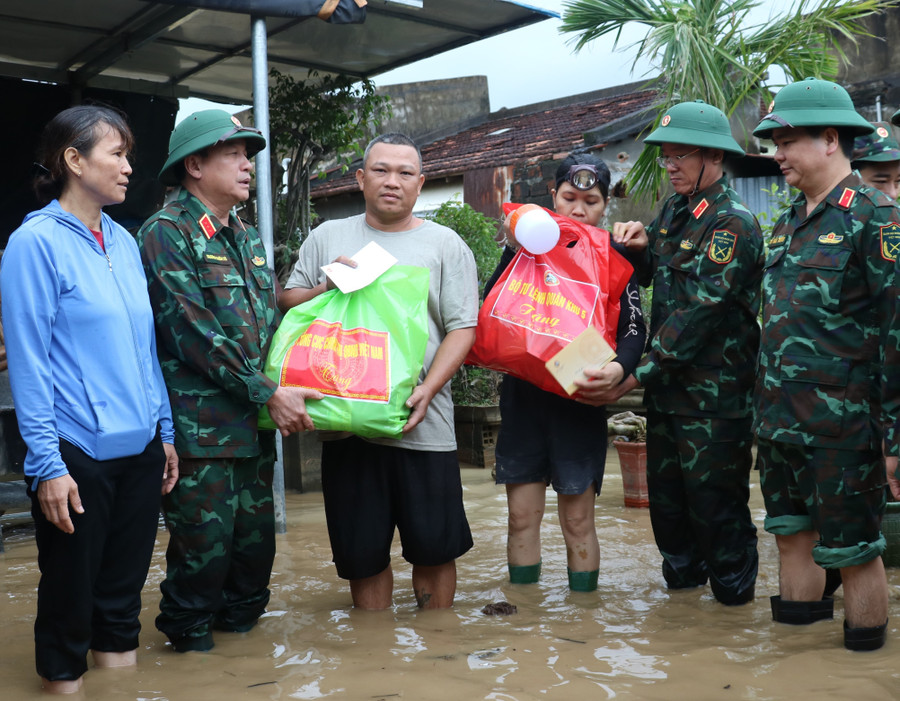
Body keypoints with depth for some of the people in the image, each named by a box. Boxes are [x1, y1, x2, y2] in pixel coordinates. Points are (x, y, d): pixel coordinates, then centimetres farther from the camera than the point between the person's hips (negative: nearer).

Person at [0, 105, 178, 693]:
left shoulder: (123, 241, 9)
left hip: (140, 448, 6)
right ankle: (65, 679, 27)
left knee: (124, 585, 15)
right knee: (71, 588, 9)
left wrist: (165, 431, 13)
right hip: (77, 454, -6)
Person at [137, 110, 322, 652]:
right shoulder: (167, 233, -8)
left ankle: (241, 626, 32)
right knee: (204, 546, -1)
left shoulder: (248, 238, 17)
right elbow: (195, 334, -16)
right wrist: (269, 394, -16)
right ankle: (190, 644, 19)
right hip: (202, 427, -7)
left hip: (256, 424, 7)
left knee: (257, 542, 14)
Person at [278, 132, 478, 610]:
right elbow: (287, 303, 13)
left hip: (422, 426, -1)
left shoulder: (445, 244, 7)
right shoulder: (328, 238, 13)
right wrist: (326, 289, -7)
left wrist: (428, 389, -14)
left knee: (434, 547, 6)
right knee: (362, 553, 10)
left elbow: (462, 328, 0)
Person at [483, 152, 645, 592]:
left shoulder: (613, 255, 3)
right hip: (522, 394, 2)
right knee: (522, 516, 6)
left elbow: (633, 330, -3)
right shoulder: (528, 243, 8)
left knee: (578, 519, 2)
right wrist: (515, 251, -10)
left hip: (579, 401, -2)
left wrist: (618, 368, -24)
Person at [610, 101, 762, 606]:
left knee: (713, 493, 2)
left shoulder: (732, 223, -15)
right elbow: (649, 273, 25)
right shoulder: (674, 210, 12)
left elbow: (699, 310, -23)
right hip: (668, 385, 8)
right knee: (665, 486, 17)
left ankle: (734, 584, 21)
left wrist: (639, 372, -25)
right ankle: (683, 572, 36)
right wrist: (636, 244, 1)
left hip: (714, 393, -8)